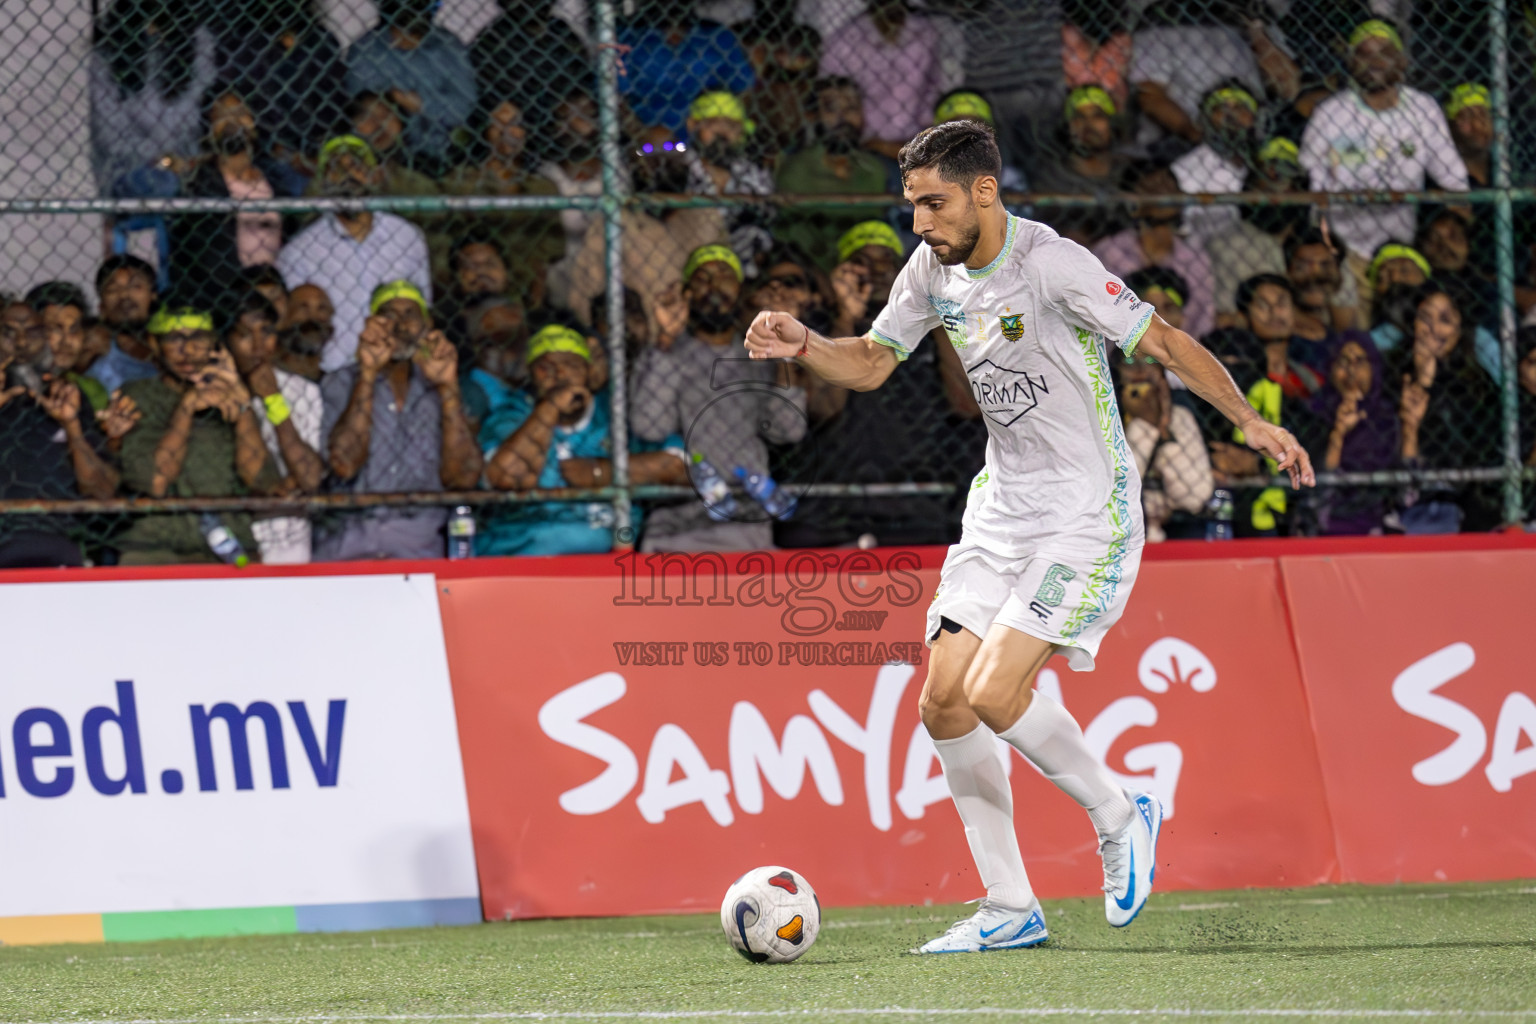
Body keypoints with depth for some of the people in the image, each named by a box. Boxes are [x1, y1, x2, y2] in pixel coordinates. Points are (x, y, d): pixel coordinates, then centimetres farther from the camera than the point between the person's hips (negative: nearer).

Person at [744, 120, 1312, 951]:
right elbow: (870, 363, 16)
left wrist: (1250, 422, -26)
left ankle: (1119, 817, 6)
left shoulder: (1052, 264, -19)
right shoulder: (932, 270, 3)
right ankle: (1009, 909, 9)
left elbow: (1164, 342, -17)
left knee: (994, 694, -19)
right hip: (1001, 507, 8)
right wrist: (804, 345, -4)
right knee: (944, 700, 0)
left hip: (1087, 514, -8)